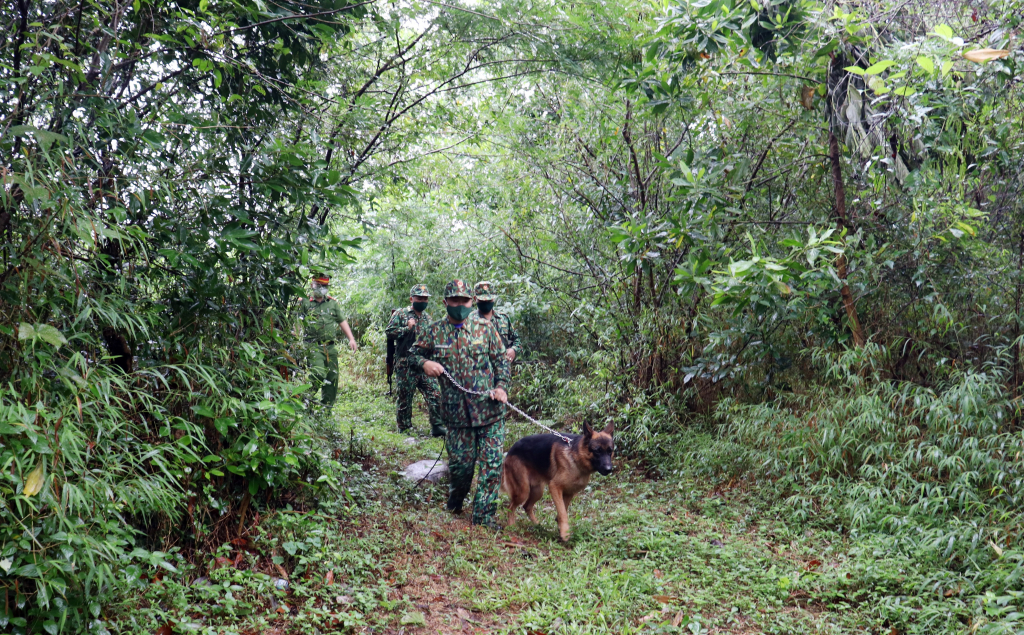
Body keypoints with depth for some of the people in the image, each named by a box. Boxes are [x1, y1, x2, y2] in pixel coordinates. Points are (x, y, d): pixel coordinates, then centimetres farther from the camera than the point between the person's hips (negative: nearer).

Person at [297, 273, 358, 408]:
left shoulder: (333, 303, 15)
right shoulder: (305, 302, 4)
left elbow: (342, 321, 18)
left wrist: (351, 339, 11)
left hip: (330, 346, 5)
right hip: (313, 345, -5)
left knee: (332, 377, 5)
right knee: (318, 374, -21)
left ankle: (327, 406, 16)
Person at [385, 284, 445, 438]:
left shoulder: (427, 318, 17)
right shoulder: (401, 314, 0)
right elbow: (389, 332, -8)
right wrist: (407, 328, -15)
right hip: (406, 365, -5)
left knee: (434, 395, -2)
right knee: (405, 397, 3)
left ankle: (437, 426, 4)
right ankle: (404, 428, 15)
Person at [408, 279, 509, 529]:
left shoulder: (484, 327, 4)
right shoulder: (434, 331, 4)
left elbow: (501, 359, 7)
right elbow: (413, 355, 13)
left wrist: (501, 386, -7)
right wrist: (424, 363, -9)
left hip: (489, 408, 0)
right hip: (457, 411, 0)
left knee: (492, 463, -3)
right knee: (460, 462, 7)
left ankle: (484, 514, 8)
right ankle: (456, 499, 38)